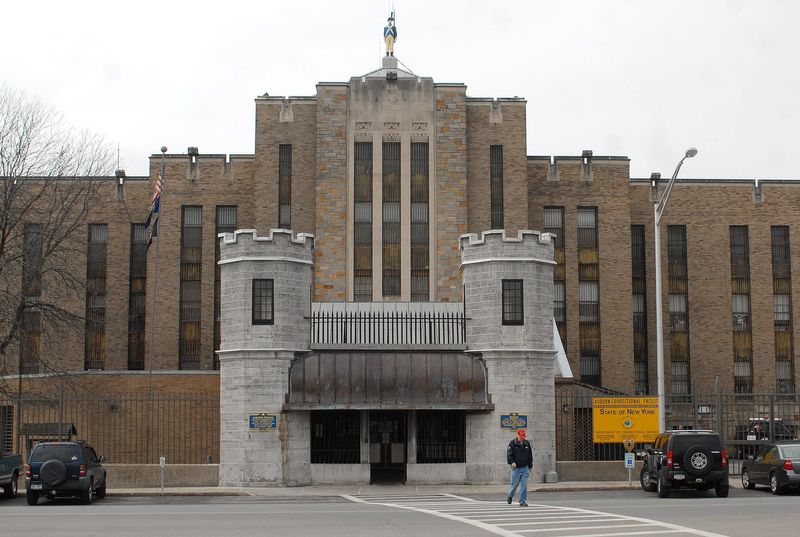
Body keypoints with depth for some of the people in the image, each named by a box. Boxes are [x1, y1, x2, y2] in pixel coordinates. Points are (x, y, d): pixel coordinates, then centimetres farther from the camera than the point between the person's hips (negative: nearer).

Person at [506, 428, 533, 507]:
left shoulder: (527, 443, 11)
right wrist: (512, 462, -25)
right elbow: (509, 454, -8)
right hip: (516, 468, -3)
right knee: (515, 484, 4)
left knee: (524, 485, -4)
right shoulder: (512, 443, -1)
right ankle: (510, 496, 32)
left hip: (525, 468, 3)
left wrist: (530, 466, 15)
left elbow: (530, 456, 17)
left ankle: (522, 501, 1)